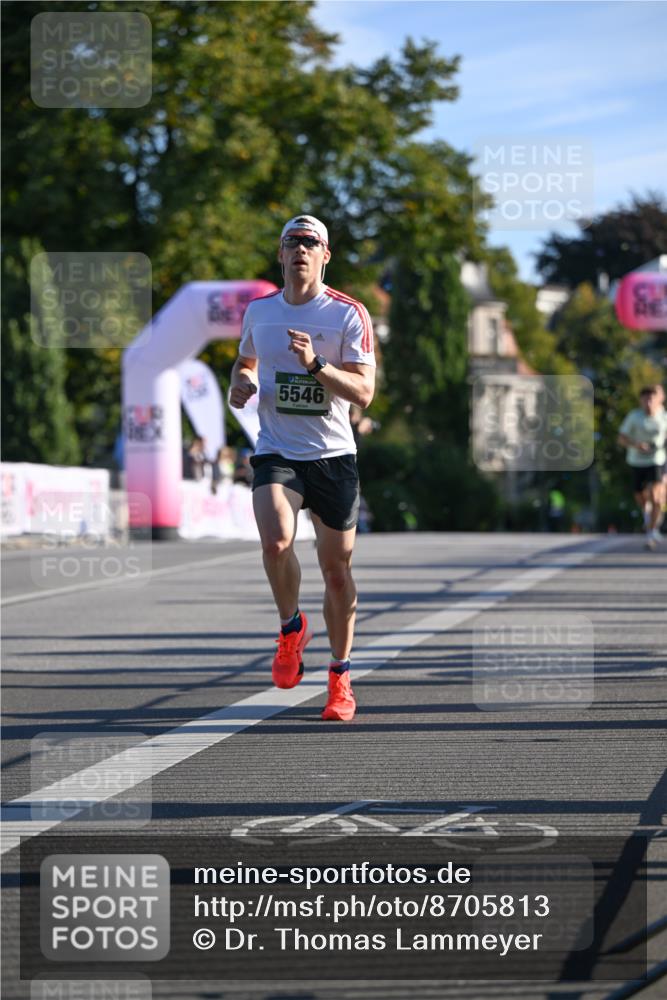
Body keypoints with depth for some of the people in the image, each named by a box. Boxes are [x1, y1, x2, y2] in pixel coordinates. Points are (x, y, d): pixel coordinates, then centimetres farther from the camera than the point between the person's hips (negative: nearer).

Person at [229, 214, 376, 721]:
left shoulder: (349, 314, -4)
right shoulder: (259, 310, 7)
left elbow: (364, 392, -10)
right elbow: (245, 360, 27)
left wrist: (316, 364, -24)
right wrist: (241, 383, 4)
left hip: (334, 455, -1)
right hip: (275, 452, 1)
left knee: (337, 569, 4)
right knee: (276, 541, -25)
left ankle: (341, 678, 19)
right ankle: (291, 627, 3)